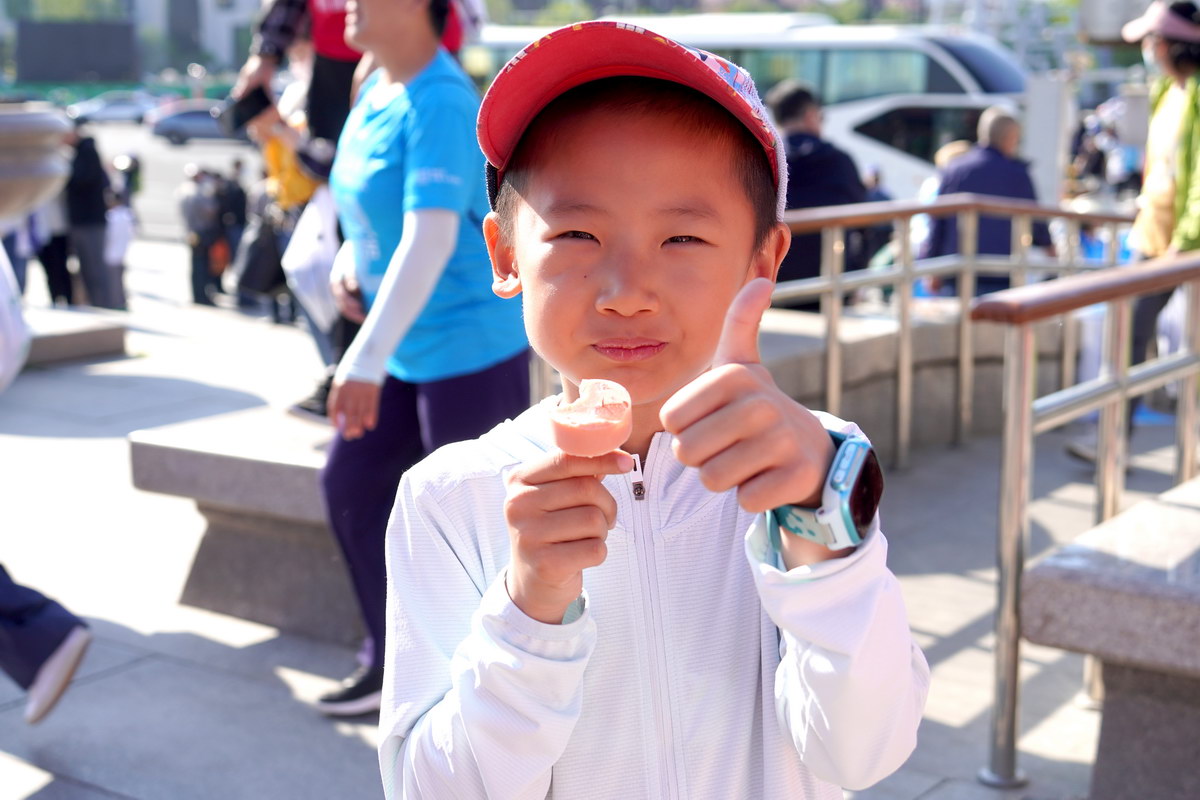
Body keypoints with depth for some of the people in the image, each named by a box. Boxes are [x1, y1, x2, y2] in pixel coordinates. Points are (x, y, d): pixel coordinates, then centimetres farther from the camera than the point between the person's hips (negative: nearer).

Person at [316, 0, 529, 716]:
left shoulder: (440, 104, -21)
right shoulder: (377, 90, 8)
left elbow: (430, 240, -29)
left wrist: (366, 361, -32)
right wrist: (350, 270, 4)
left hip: (472, 345, -9)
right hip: (413, 349, 10)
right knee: (352, 483, 12)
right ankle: (394, 665, 25)